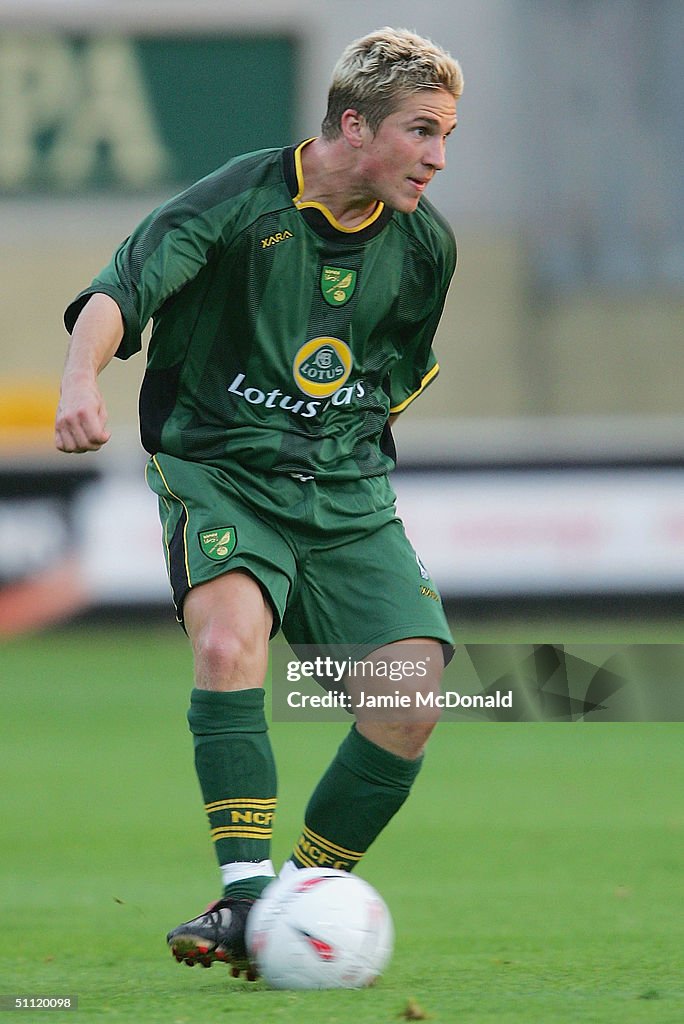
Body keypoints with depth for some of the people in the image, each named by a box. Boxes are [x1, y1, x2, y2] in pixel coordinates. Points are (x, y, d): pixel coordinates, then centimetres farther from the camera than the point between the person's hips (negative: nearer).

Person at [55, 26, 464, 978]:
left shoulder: (425, 244, 2)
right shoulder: (238, 203, -15)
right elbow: (121, 291, -29)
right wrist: (83, 377, -47)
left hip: (349, 494, 4)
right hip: (219, 471, -4)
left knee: (411, 698, -13)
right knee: (230, 640, -32)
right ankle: (246, 898, -29)